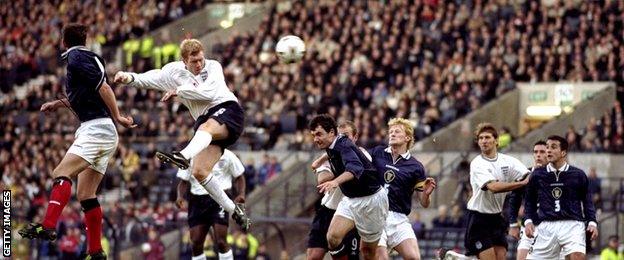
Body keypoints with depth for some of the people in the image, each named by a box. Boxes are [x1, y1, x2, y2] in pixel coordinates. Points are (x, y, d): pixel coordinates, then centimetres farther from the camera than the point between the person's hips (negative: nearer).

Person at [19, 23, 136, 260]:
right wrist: (60, 104, 26)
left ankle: (48, 226, -38)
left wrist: (117, 117, -16)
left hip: (96, 129, -9)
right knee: (85, 194, 8)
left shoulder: (76, 58, -6)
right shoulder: (89, 58, 22)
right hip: (100, 132, 9)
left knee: (61, 174, -22)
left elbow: (103, 87, -16)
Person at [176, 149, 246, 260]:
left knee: (221, 242, -12)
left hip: (219, 200, -3)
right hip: (197, 200, 3)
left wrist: (241, 194, -9)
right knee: (196, 243, -1)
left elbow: (239, 177, 9)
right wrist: (180, 196, -9)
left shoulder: (226, 155, 1)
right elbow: (183, 181, 11)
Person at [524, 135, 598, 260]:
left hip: (572, 225, -2)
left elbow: (587, 201, 14)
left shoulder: (578, 175, 7)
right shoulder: (537, 175, 9)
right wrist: (528, 221, 3)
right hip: (546, 225, 2)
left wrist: (592, 222, 1)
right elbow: (529, 200, 18)